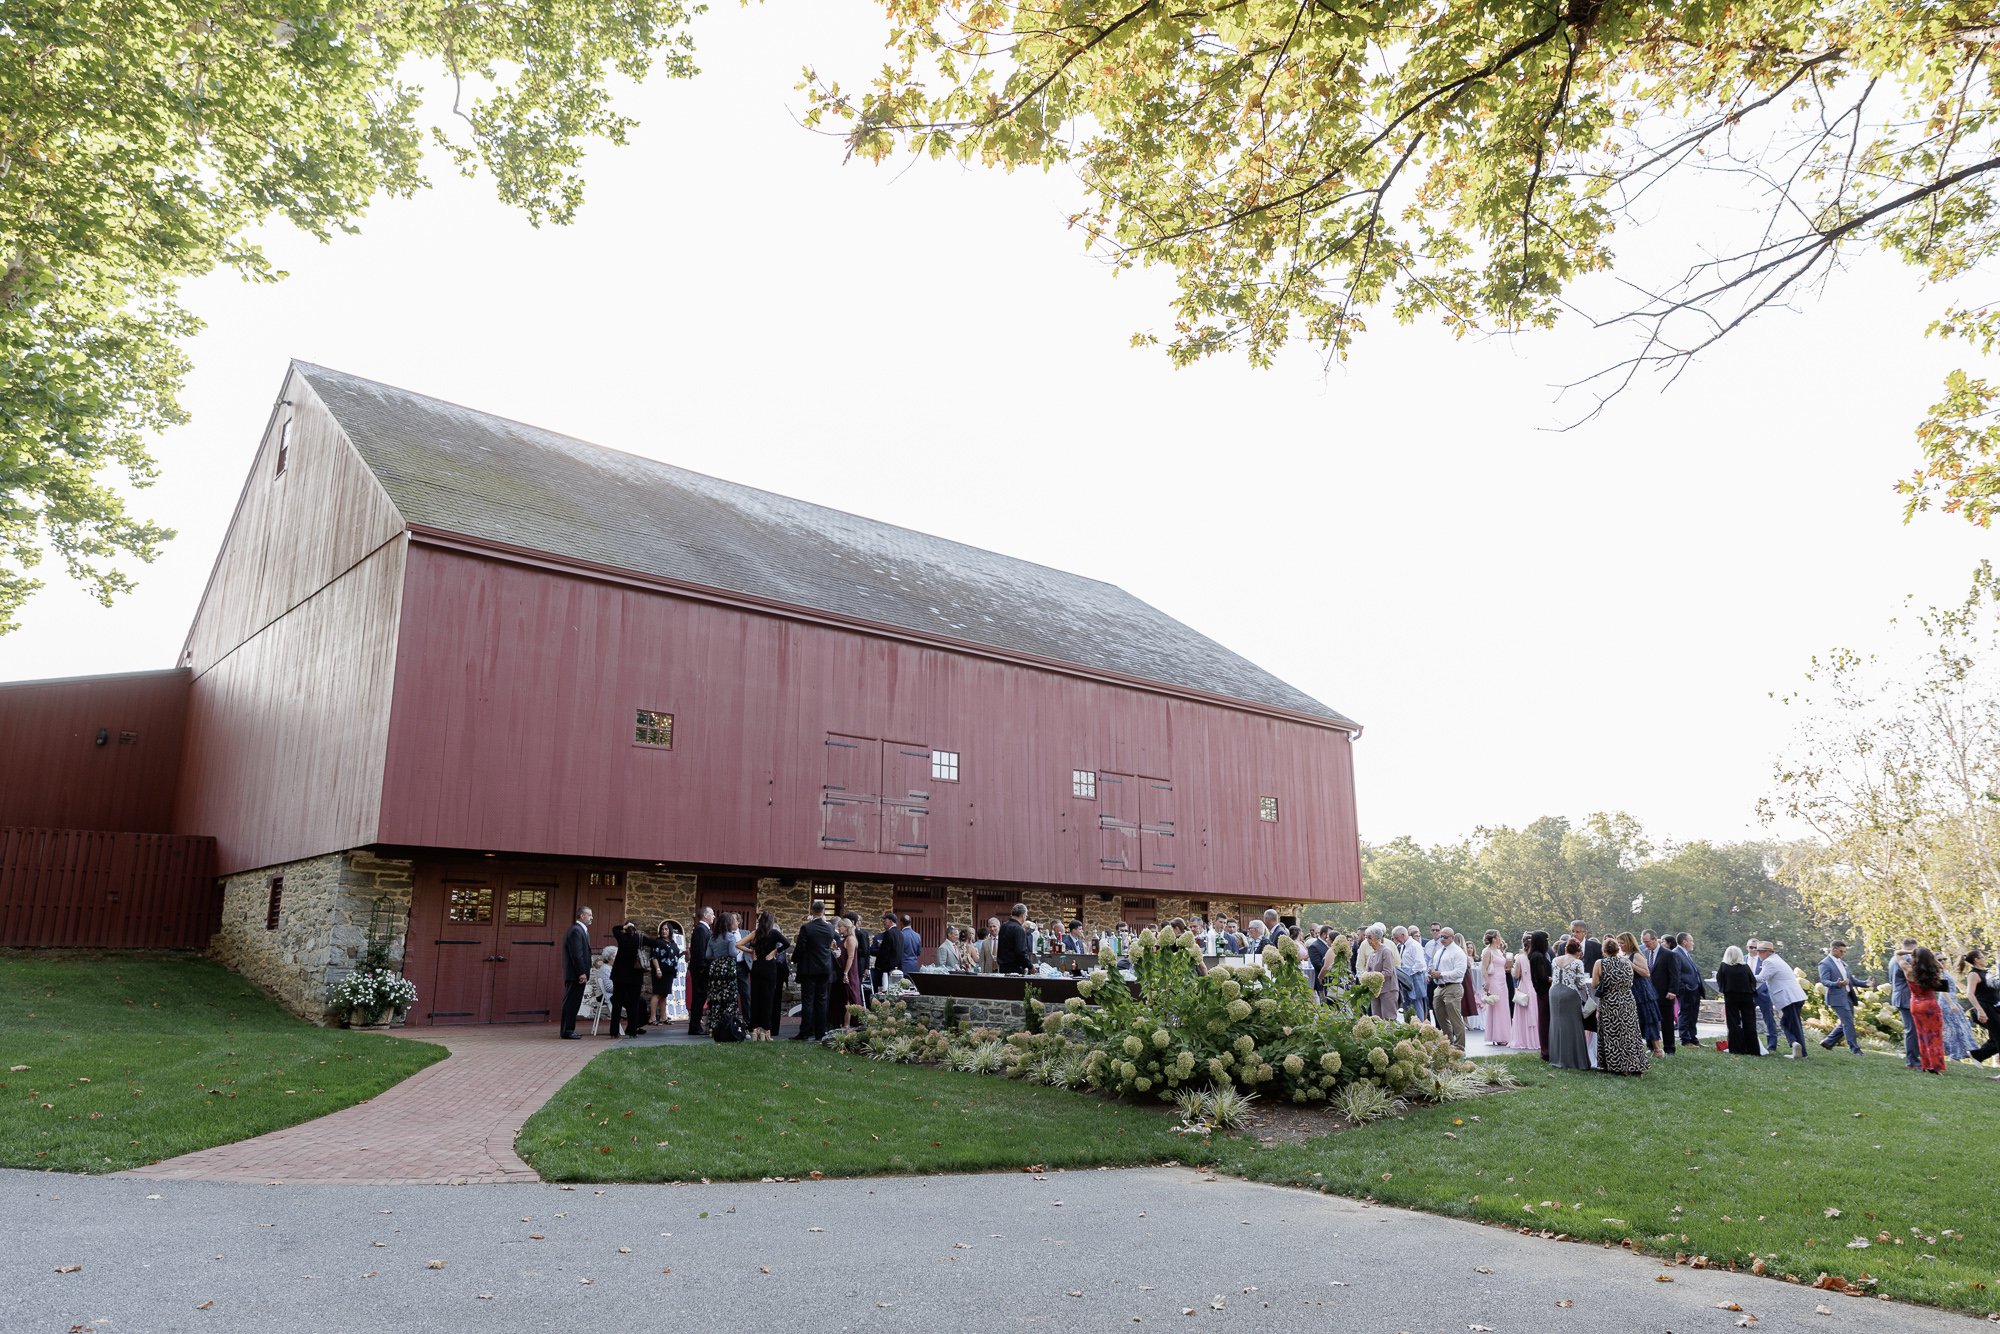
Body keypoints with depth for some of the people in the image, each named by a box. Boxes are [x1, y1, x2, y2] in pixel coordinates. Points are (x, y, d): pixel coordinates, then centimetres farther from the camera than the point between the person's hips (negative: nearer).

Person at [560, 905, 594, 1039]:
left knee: (573, 1003, 12)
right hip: (575, 973, -10)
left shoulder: (582, 930, 21)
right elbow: (576, 954, -20)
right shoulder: (576, 930, -13)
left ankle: (569, 1030, 17)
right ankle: (567, 1031, -4)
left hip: (577, 974, 10)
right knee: (571, 1002, -7)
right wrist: (582, 973, -22)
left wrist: (585, 973, 19)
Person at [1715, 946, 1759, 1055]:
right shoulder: (1746, 967, -2)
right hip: (1747, 997, 2)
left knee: (1734, 1023, 3)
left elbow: (1719, 981, 2)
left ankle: (1738, 1050, 0)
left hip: (1731, 998, -1)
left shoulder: (1724, 966, -5)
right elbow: (1753, 981, 4)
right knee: (1749, 1023, 7)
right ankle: (1752, 1049, 7)